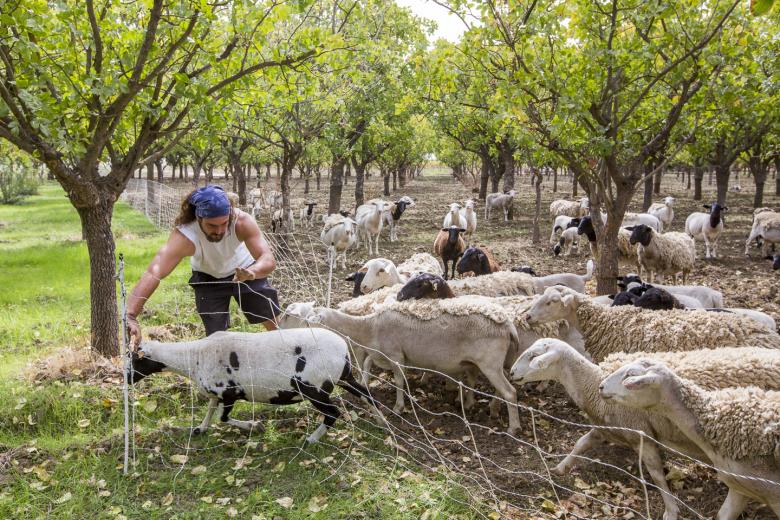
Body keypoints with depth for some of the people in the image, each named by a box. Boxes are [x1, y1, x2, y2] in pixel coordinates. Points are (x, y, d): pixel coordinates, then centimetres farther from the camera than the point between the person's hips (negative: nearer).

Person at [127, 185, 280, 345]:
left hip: (245, 270, 1)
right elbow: (153, 274, -51)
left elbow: (269, 259, -43)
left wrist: (252, 272, -66)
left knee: (271, 321, 8)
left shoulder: (242, 221, -38)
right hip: (208, 278, -1)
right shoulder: (183, 236, -40)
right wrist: (131, 316, -65)